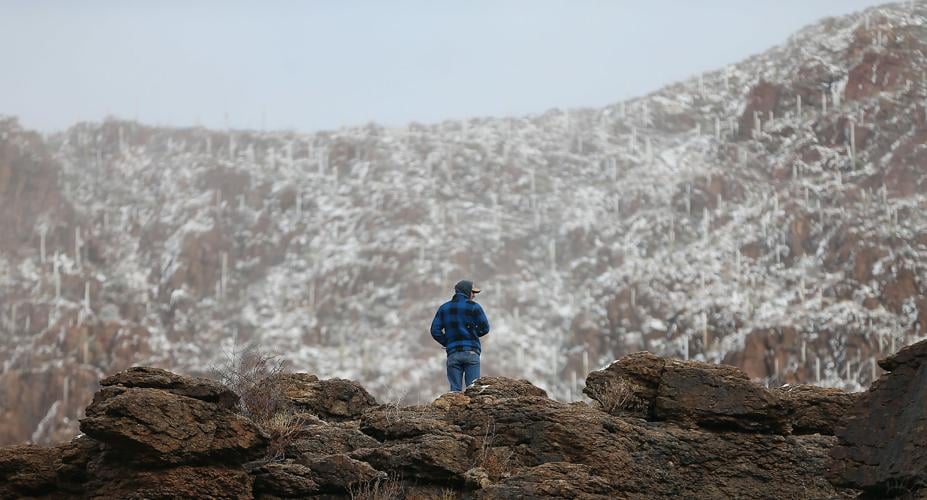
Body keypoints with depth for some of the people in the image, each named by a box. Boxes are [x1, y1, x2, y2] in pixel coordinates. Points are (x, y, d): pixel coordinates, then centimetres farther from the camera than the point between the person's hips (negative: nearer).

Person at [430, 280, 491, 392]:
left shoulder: (444, 308, 12)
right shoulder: (474, 307, 0)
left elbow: (435, 331, 5)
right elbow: (485, 328, 2)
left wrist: (447, 343, 12)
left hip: (453, 353, 3)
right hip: (471, 352, -3)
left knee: (455, 389, 2)